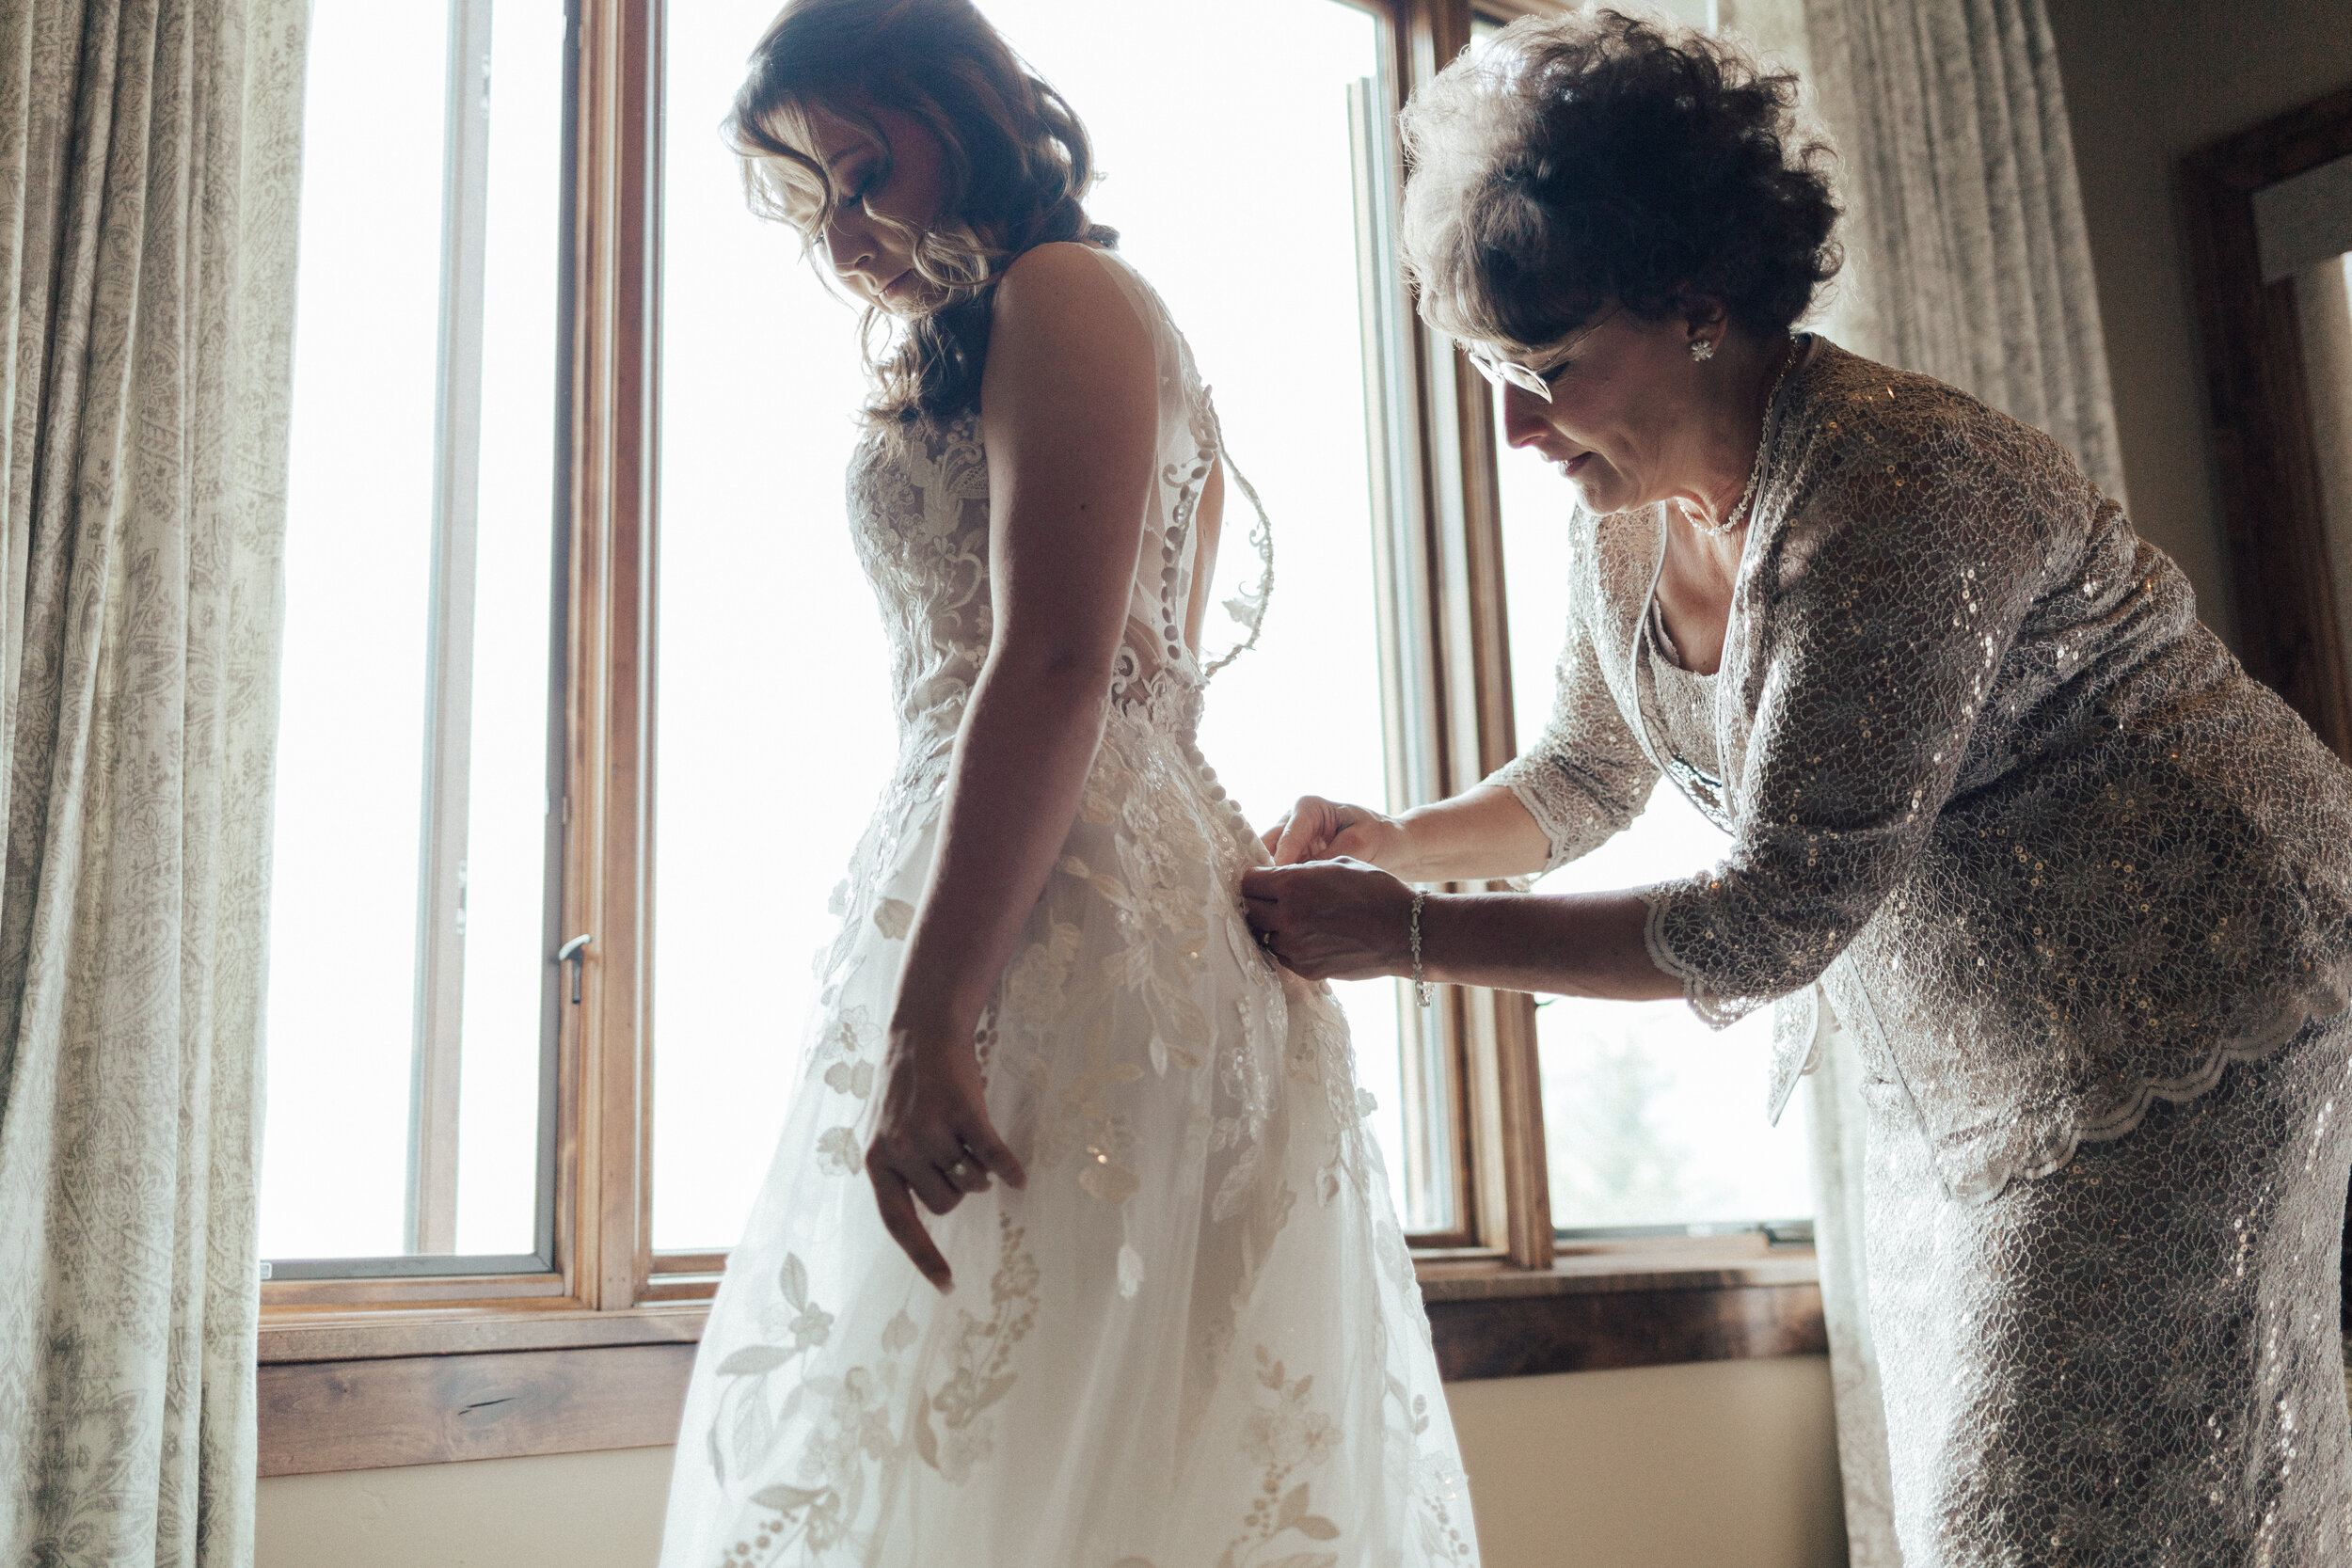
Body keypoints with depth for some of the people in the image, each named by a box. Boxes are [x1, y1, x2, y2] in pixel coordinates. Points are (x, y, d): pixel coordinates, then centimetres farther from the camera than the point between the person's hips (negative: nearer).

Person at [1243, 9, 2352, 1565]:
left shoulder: (1896, 490, -29)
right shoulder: (1627, 520, -2)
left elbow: (1774, 922, -28)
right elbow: (1586, 780, 14)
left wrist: (1408, 937, -26)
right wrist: (1399, 841, -5)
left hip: (2179, 1011, -8)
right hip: (1965, 1068, 8)